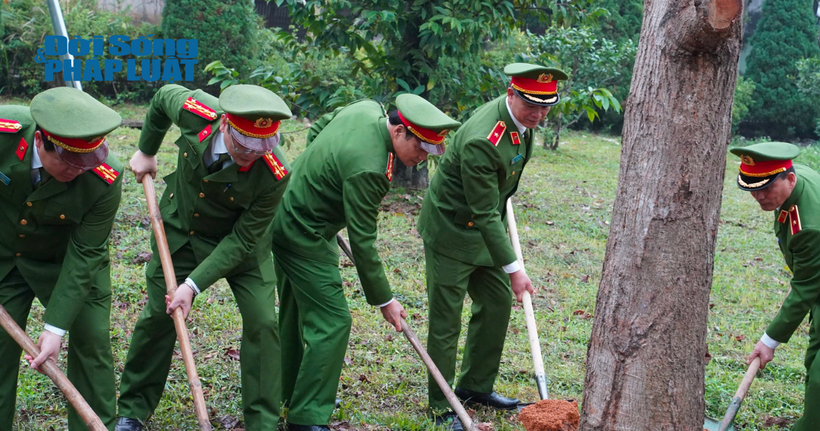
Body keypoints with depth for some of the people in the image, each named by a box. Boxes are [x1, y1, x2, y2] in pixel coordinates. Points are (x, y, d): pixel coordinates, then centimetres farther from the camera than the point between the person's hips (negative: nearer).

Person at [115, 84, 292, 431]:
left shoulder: (274, 174, -35)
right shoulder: (195, 111, -30)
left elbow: (242, 240, -26)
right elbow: (164, 96, -3)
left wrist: (194, 285, -29)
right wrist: (146, 151, 8)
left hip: (239, 241, -2)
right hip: (179, 230, 2)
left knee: (261, 322, -11)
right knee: (157, 315, 8)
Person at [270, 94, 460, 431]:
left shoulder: (368, 109, -5)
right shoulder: (367, 168, -32)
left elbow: (316, 130, 14)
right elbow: (362, 243, -26)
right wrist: (384, 301, -17)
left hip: (285, 219, 11)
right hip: (304, 236, -11)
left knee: (295, 311, 21)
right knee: (332, 322, -10)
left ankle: (289, 393, 37)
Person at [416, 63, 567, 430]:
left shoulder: (523, 120, -6)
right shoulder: (482, 140, -33)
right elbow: (485, 214, -29)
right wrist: (513, 269, -27)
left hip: (485, 229, 9)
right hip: (451, 230, -9)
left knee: (497, 303, 13)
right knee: (446, 319, -2)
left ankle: (476, 386, 29)